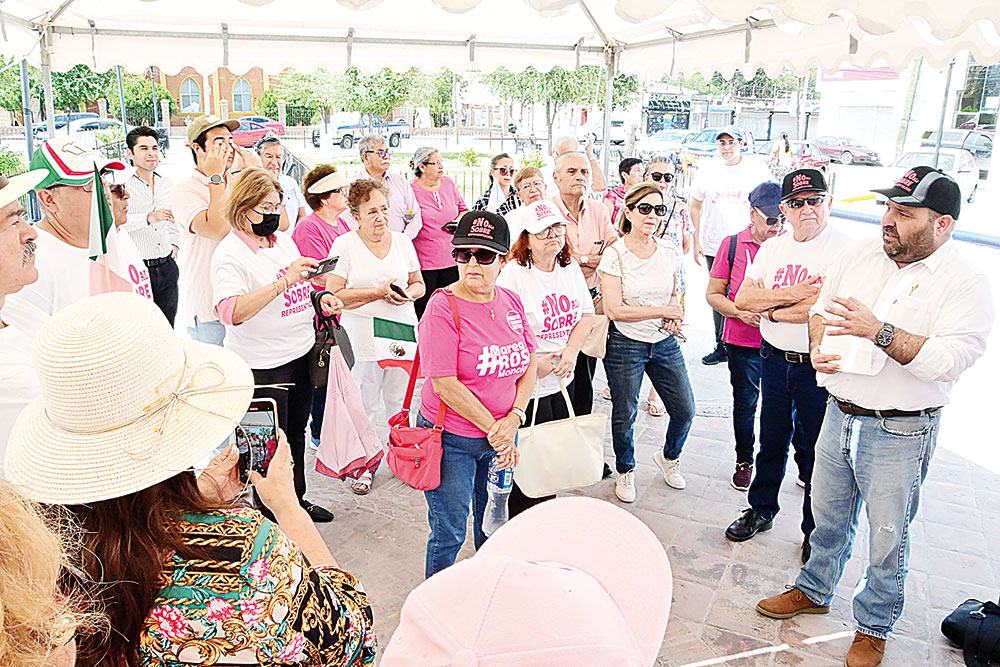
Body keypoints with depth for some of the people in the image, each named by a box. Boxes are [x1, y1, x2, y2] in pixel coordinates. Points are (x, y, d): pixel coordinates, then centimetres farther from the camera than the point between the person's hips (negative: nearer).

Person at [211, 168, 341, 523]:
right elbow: (231, 312, -31)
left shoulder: (284, 240, 8)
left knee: (296, 433, 21)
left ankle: (297, 499, 39)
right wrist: (283, 282, -36)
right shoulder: (230, 253, -16)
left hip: (301, 354, 8)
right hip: (262, 365, -7)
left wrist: (320, 298, 2)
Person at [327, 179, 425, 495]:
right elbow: (335, 295, -11)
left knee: (400, 403, 12)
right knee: (364, 405, 6)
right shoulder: (344, 244, -5)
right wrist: (378, 292, -17)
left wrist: (408, 293, -7)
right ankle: (364, 465, 23)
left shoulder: (402, 241, 7)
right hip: (363, 338, -3)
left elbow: (419, 284, 16)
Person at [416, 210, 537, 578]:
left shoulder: (510, 301, 1)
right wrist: (492, 428, -17)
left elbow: (529, 364, 5)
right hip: (451, 440, -6)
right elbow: (444, 384, -21)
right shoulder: (443, 307, -18)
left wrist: (513, 418, -9)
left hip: (501, 435, 6)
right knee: (449, 533, 6)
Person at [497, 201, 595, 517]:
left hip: (563, 380, 7)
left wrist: (571, 349, -7)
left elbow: (587, 313, 9)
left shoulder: (570, 267, 6)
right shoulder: (514, 274, -17)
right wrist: (533, 364, -18)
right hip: (528, 384, -7)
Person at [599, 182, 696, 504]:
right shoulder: (615, 254, -12)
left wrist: (674, 315, -3)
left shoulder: (669, 252, 3)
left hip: (665, 343, 5)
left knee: (685, 410, 6)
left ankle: (669, 456, 37)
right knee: (624, 414, 6)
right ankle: (625, 471, 32)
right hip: (625, 344, -4)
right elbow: (614, 309, -16)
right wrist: (663, 311, -13)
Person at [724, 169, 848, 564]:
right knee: (771, 440, 19)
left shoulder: (844, 249, -12)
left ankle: (815, 531, 26)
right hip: (774, 358, 5)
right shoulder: (771, 248, 7)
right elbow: (742, 299, -1)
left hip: (818, 365, -5)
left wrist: (771, 309, -11)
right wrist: (791, 295, -15)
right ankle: (761, 510, 37)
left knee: (816, 449, 8)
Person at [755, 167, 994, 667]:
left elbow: (950, 360, -24)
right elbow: (822, 307, 11)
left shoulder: (967, 284, -13)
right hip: (840, 413, 4)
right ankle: (814, 591, 43)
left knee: (887, 534, 11)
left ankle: (874, 626, 34)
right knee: (828, 514, 20)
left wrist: (878, 330, -30)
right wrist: (818, 349, -8)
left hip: (900, 432, -4)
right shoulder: (859, 255, 2)